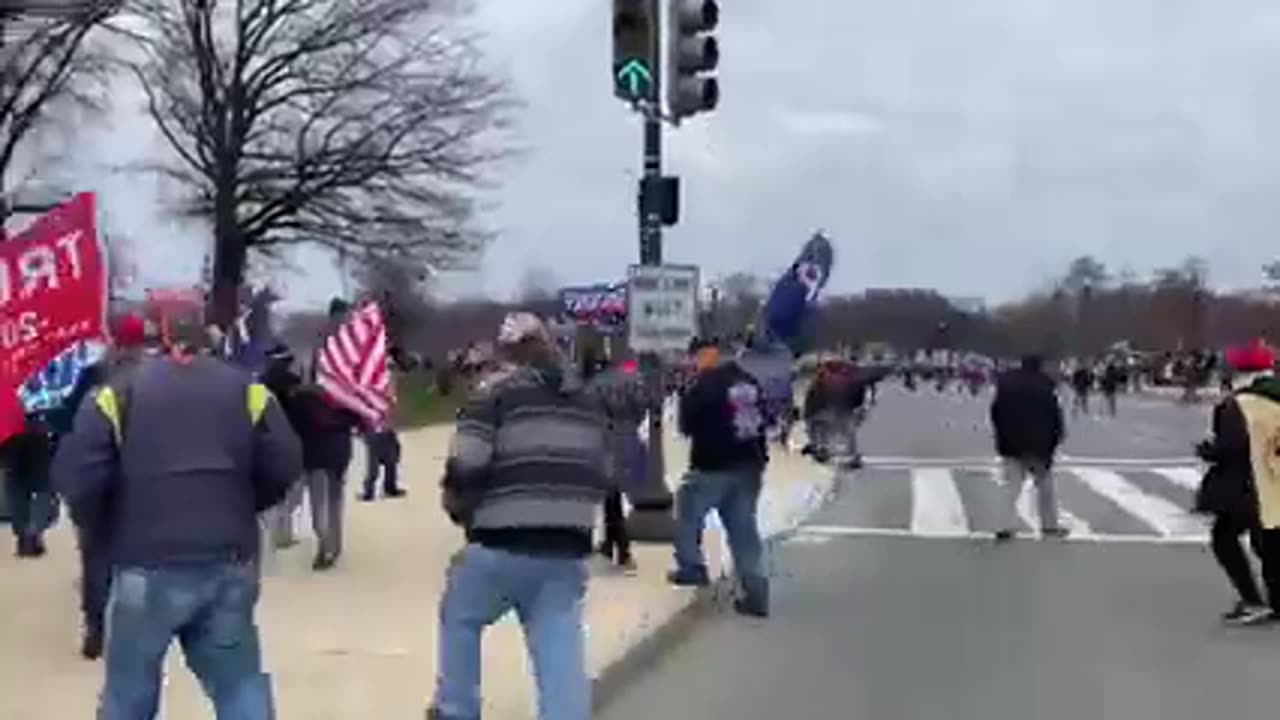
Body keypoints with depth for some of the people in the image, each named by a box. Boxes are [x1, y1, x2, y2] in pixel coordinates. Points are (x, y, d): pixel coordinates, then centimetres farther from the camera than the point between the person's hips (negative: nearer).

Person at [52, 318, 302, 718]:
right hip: (230, 563, 2)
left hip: (148, 567, -2)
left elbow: (76, 478, -9)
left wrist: (106, 533, 9)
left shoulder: (119, 394, -2)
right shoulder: (246, 389, 6)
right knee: (241, 684, 13)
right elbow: (284, 466, 3)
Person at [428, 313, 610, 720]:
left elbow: (466, 465, -14)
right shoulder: (587, 402, 16)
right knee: (561, 648, 3)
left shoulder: (497, 390, -4)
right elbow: (602, 478, 17)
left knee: (460, 619, 22)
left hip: (501, 546, -4)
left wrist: (458, 506, 5)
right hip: (568, 551, 4)